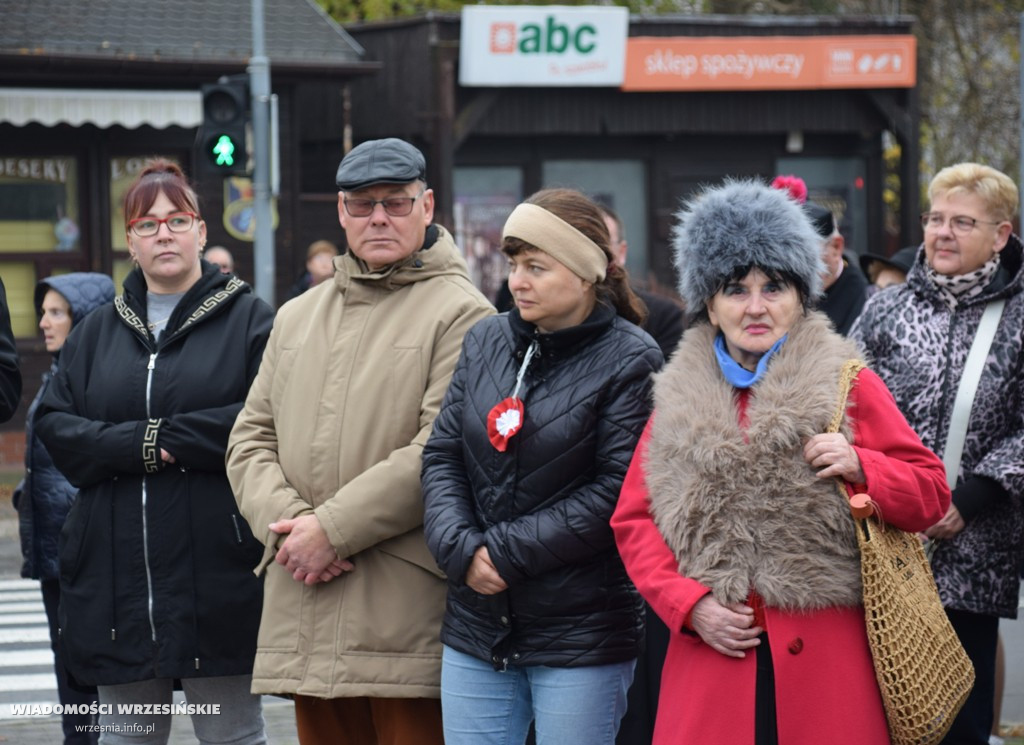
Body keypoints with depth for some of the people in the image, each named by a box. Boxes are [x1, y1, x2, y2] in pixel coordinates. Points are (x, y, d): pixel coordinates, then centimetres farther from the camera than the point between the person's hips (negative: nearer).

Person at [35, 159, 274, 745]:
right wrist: (134, 444, -12)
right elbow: (54, 426, 5)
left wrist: (167, 438, -14)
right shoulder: (97, 332, 16)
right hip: (116, 576, 4)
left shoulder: (250, 319, 2)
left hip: (217, 579, -4)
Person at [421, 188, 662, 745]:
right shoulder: (485, 342, 9)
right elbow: (442, 456, 7)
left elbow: (614, 491, -14)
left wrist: (506, 552, -14)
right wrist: (461, 549, -10)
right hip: (476, 627, 5)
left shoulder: (631, 360, -8)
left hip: (581, 635, -5)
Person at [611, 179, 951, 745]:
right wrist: (689, 604, -3)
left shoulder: (847, 386, 4)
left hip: (824, 656, -1)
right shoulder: (680, 400, 10)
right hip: (715, 650, 2)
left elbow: (931, 494, 5)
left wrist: (860, 468, -14)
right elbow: (633, 519, 10)